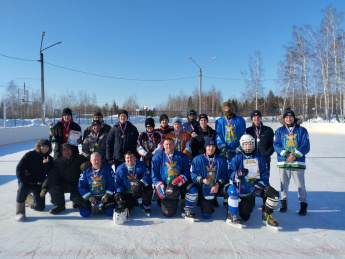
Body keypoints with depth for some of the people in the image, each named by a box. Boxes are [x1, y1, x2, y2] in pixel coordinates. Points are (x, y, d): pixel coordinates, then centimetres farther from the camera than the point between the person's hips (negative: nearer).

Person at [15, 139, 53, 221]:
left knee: (40, 207, 3)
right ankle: (20, 212, -22)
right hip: (26, 181, -3)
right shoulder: (30, 155, -10)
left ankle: (27, 198, 35)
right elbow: (19, 168, -11)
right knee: (23, 188, -40)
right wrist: (23, 181, -19)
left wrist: (46, 164, -26)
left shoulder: (49, 159, 0)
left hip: (38, 184, 4)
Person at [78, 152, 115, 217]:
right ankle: (93, 207, 15)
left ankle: (102, 207, 13)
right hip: (91, 197, 2)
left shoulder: (107, 168, -3)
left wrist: (107, 195, -13)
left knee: (109, 212, -19)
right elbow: (81, 186, 1)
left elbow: (112, 182, -4)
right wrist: (89, 197, -10)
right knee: (84, 213, -16)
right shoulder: (86, 170, 2)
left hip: (105, 196, -1)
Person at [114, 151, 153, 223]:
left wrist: (141, 183, -37)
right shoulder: (120, 169, -1)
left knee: (148, 188, -33)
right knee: (123, 209, -21)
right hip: (128, 194, 1)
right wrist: (119, 194, -13)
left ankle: (146, 206, -3)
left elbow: (147, 176, -18)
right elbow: (117, 183, 1)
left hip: (140, 191, 0)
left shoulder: (141, 165, -6)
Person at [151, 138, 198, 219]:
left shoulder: (182, 156, 3)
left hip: (180, 185, 1)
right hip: (166, 187, 0)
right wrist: (160, 187, -11)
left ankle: (186, 209, -5)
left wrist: (180, 179, -20)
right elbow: (154, 175, 3)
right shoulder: (157, 157, 3)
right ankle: (162, 200, 30)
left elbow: (187, 171, -1)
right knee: (168, 213, -5)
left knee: (193, 189, -30)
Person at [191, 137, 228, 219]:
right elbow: (193, 174, -7)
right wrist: (202, 180, -23)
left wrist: (218, 184, -18)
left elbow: (224, 175, -4)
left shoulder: (221, 160, 0)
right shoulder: (198, 159, -4)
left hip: (217, 188, 2)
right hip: (203, 189, -1)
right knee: (206, 215, -2)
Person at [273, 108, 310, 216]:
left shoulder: (302, 130, 4)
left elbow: (306, 146, -3)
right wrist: (286, 154, -15)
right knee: (283, 183, 10)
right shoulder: (279, 131, 7)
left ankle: (303, 205, 15)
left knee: (300, 184, -2)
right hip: (283, 162, 2)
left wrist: (295, 155, -15)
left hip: (298, 162, -1)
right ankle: (284, 203, 26)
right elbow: (276, 145, -1)